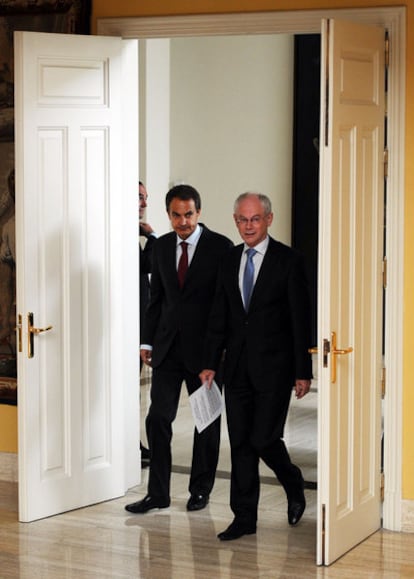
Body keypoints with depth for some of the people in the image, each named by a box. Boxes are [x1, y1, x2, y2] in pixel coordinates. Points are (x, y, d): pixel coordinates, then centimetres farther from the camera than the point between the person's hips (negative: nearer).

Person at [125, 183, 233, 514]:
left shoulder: (221, 247, -7)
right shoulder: (162, 246, 7)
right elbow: (156, 297, 13)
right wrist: (147, 340, 9)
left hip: (204, 347, -3)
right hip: (168, 347, 4)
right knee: (158, 418, -1)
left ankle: (201, 490, 21)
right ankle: (158, 493, 7)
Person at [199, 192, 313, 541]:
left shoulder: (288, 261, -6)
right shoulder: (231, 260, 10)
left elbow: (301, 320, -6)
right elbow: (219, 317, 12)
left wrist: (303, 372, -8)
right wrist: (210, 363, 7)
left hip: (273, 367, -5)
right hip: (238, 365, 5)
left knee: (264, 439, -7)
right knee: (240, 443, 5)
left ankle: (294, 486, 23)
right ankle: (244, 518, 13)